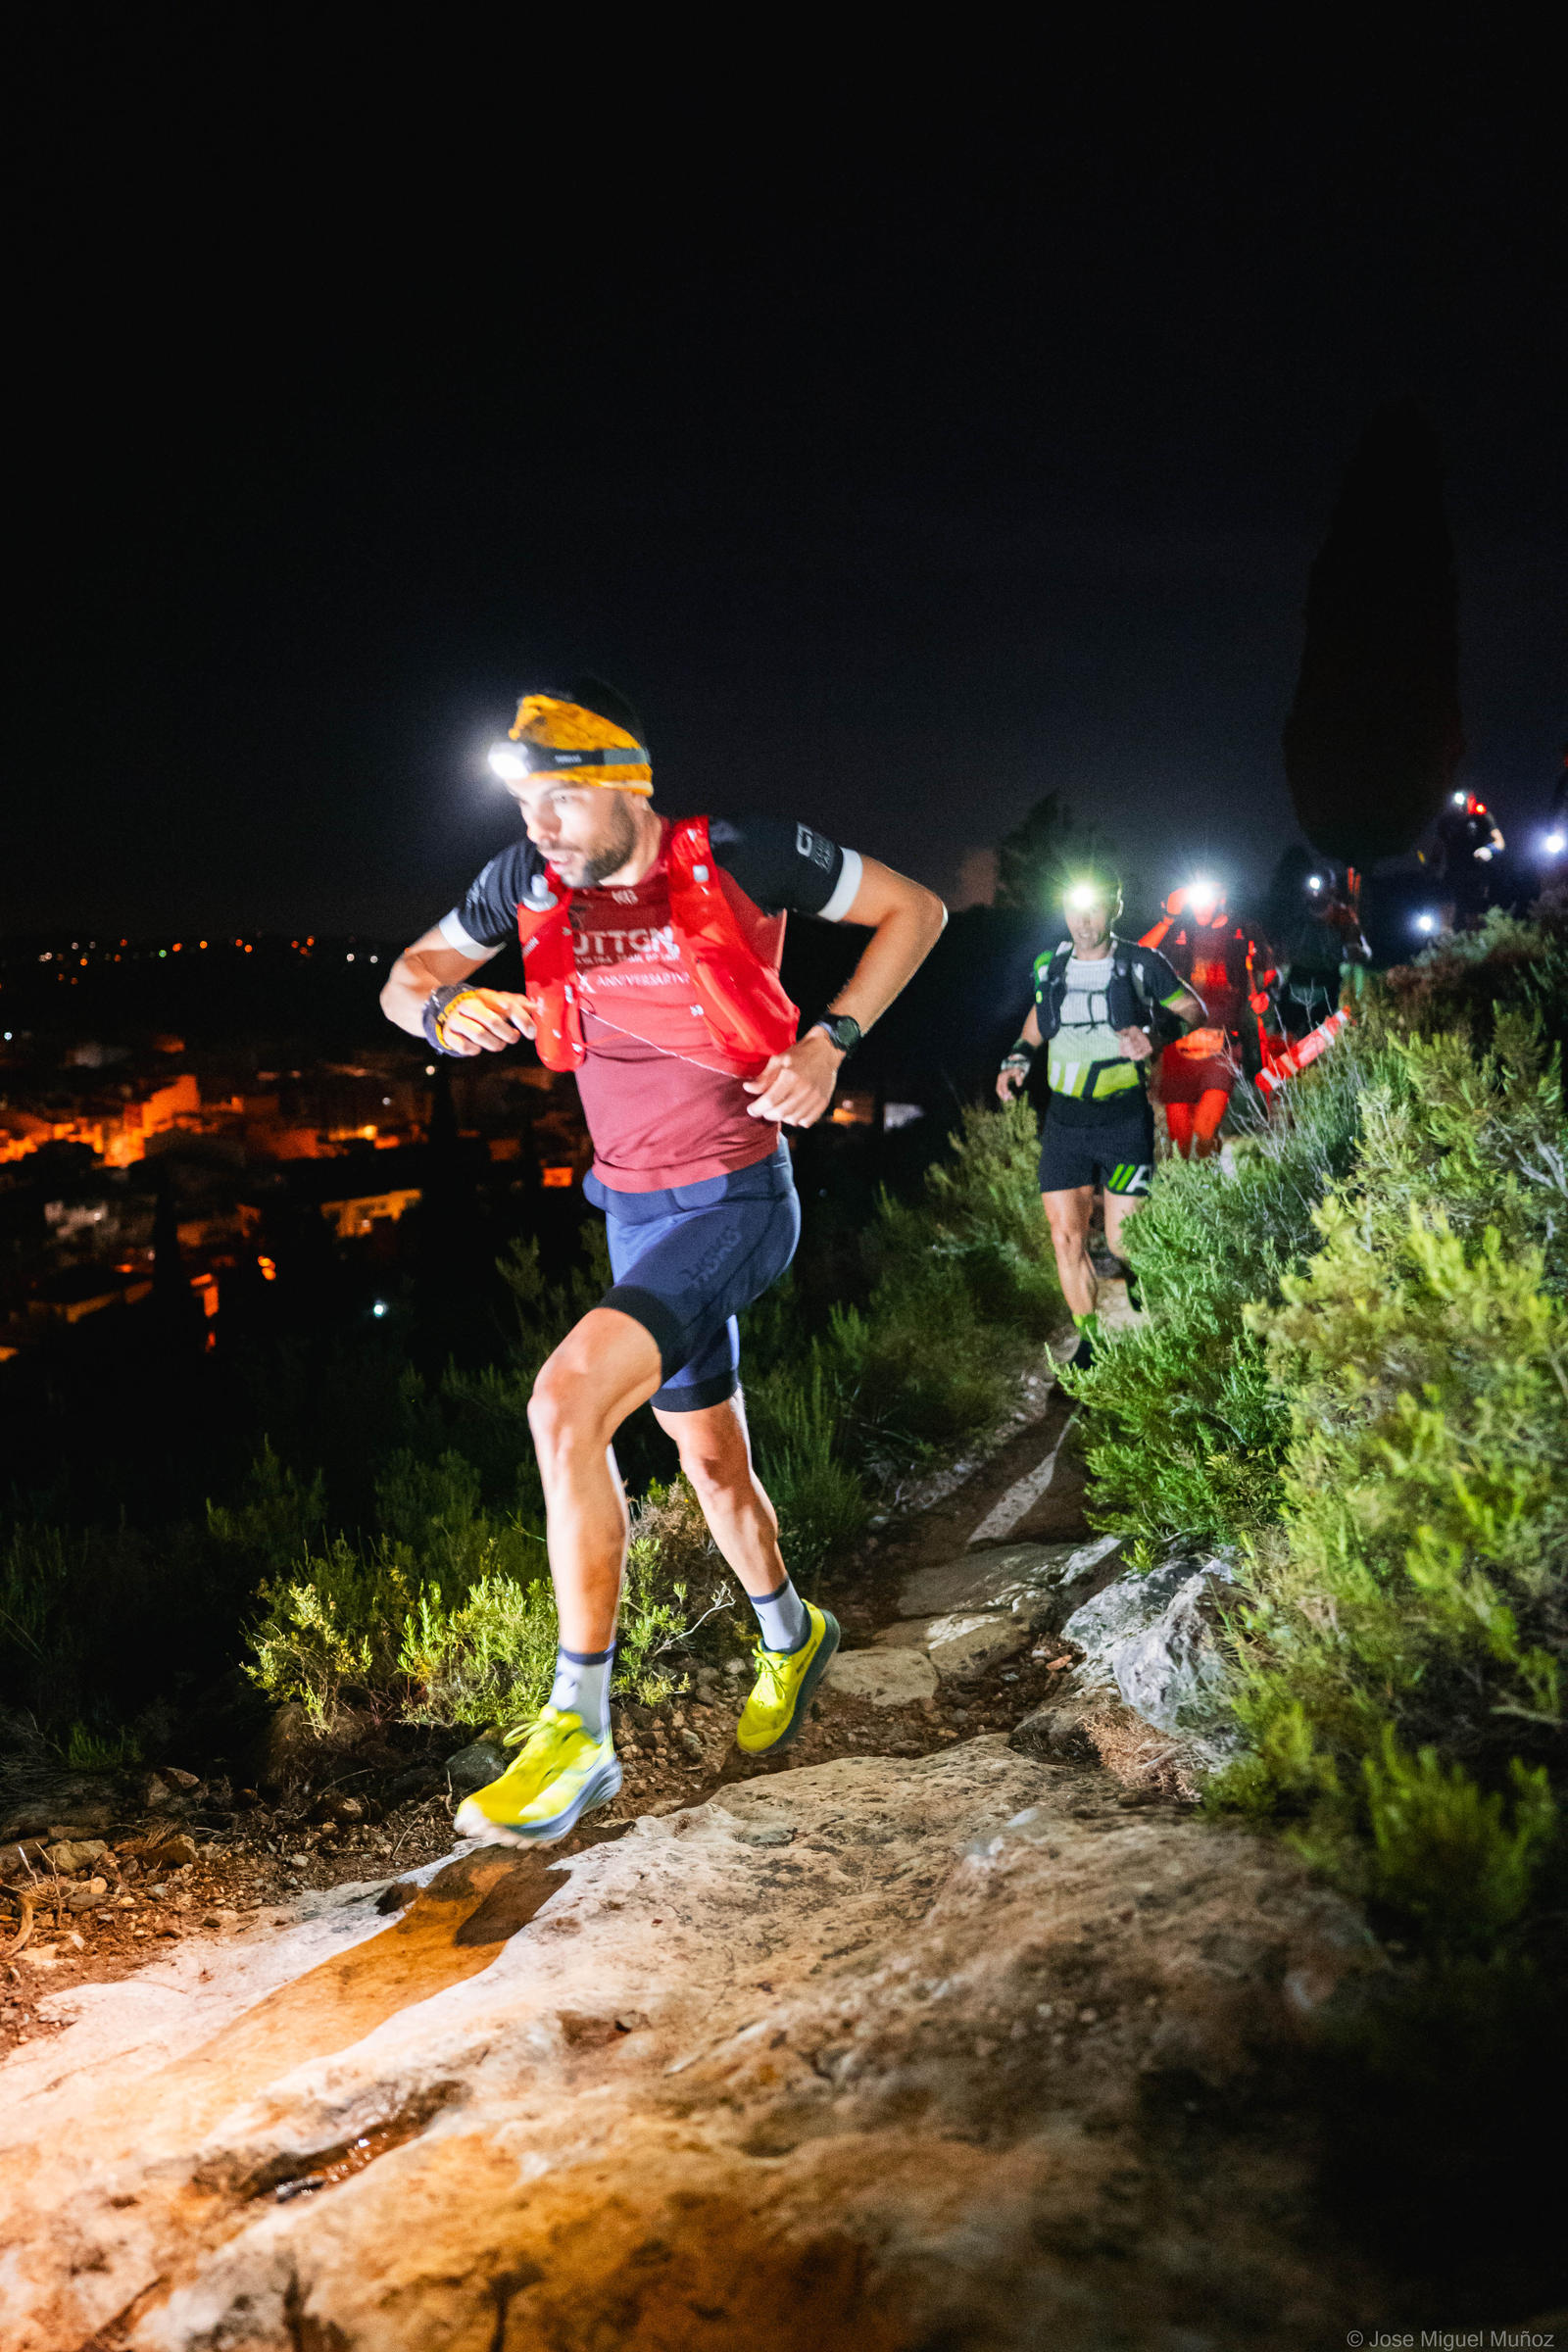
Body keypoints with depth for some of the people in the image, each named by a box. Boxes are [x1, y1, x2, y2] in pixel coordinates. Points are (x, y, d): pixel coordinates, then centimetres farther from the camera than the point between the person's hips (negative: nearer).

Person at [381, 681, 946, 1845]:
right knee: (710, 1455, 19)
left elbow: (916, 909, -6)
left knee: (566, 1401, -26)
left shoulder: (740, 854, -17)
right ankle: (791, 1633, 48)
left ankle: (580, 1731, -13)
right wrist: (442, 1006, -16)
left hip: (735, 1201, -6)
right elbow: (407, 975, 8)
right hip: (634, 1209, 6)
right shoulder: (530, 878, -4)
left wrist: (829, 1043, -17)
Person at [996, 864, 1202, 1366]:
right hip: (1065, 1119, 3)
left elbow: (1193, 1008, 4)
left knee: (1121, 1241, -5)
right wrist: (1018, 1057, 6)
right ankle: (1089, 1341, 12)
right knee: (1065, 1234, -3)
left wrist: (1155, 1034, -15)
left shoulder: (1140, 964, -4)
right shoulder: (1049, 967, 6)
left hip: (1124, 1118, -3)